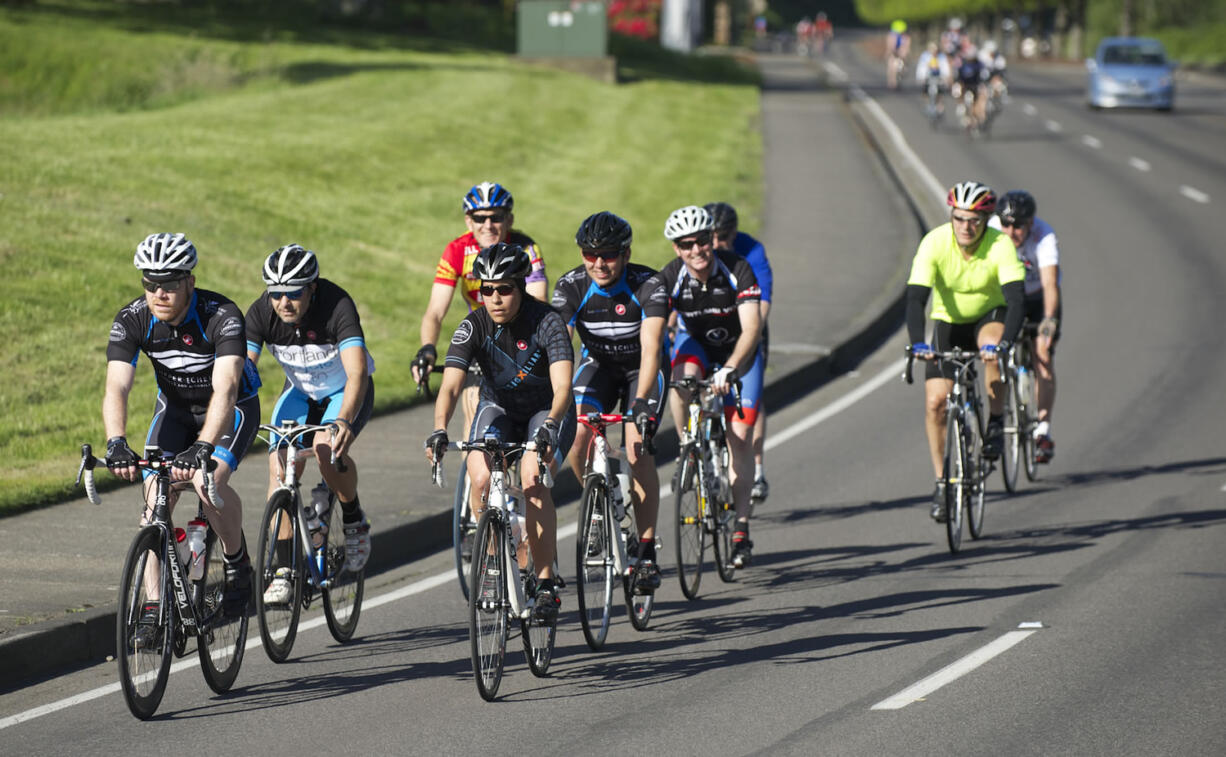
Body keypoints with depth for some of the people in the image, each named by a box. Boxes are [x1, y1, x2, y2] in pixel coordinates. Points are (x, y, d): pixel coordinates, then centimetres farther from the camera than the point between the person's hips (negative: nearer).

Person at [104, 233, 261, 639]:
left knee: (208, 481, -28)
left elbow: (224, 389, -43)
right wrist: (116, 444, -49)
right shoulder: (131, 321, -22)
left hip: (233, 409, -3)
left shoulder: (222, 316, -33)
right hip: (176, 409, 3)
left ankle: (237, 562, -2)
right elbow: (116, 389, -30)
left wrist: (203, 448, -57)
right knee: (156, 495, -16)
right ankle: (153, 603, -10)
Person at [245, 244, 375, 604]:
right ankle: (282, 571, -8)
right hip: (300, 392, 4)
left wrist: (344, 421, -61)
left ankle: (354, 520, -4)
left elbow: (357, 372, -44)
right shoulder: (262, 312, -23)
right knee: (280, 468, -15)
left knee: (327, 448, -32)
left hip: (346, 392, -4)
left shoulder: (337, 306, -34)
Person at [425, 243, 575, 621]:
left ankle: (546, 584, -20)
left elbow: (562, 386, -36)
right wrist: (439, 431, -47)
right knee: (481, 479, -26)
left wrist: (549, 427, -55)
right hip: (499, 409, 2)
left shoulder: (547, 323, -25)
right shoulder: (474, 326, -19)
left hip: (547, 412, -2)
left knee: (532, 479, -30)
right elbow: (450, 385, -29)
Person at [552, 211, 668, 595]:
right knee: (577, 437, -22)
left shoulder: (647, 286, -28)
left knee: (637, 449, -21)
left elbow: (651, 349, -37)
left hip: (641, 369, -3)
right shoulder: (571, 286, -21)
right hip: (598, 365, 3)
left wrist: (642, 402, -51)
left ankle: (646, 554, -15)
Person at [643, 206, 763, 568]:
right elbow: (650, 337, -33)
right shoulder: (667, 279, -25)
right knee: (684, 379, -36)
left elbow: (752, 326, -36)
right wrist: (642, 392, -46)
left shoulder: (737, 270, -28)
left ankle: (741, 528, -3)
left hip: (739, 350, -1)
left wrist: (730, 368, -52)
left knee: (739, 436, -10)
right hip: (695, 343, 1)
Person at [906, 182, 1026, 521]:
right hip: (948, 321, 1)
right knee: (935, 403, -12)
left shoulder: (1000, 245, -28)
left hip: (990, 315, -1)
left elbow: (1015, 299, -37)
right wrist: (918, 343, -49)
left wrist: (1004, 343, -54)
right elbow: (916, 298, -32)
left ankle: (996, 422, -15)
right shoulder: (935, 243, -25)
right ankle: (942, 484, 3)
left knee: (993, 346, -37)